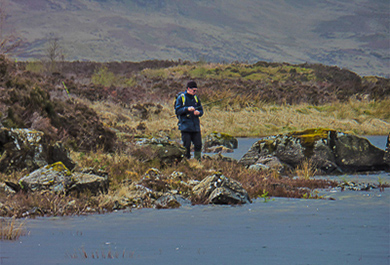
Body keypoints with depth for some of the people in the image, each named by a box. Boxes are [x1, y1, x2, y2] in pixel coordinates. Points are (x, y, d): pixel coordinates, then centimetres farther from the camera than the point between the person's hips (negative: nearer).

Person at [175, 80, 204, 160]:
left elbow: (201, 111, 17)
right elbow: (177, 111, -8)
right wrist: (187, 109, -21)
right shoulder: (181, 97, -2)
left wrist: (198, 112, -7)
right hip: (185, 126, -5)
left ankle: (198, 160, 10)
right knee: (186, 145, -4)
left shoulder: (196, 98, 13)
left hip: (195, 126, 5)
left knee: (198, 145, 1)